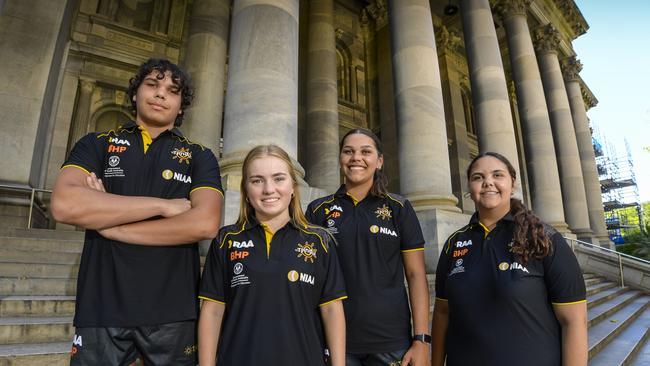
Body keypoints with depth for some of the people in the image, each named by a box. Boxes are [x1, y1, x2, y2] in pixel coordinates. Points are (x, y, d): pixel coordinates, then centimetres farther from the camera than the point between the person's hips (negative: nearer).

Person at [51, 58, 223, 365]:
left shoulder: (199, 157, 3)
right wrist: (163, 205, -13)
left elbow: (205, 223, -14)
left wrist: (110, 226, -10)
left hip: (172, 311, 0)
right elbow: (64, 205, -11)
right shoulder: (96, 144, 7)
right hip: (101, 308, 1)